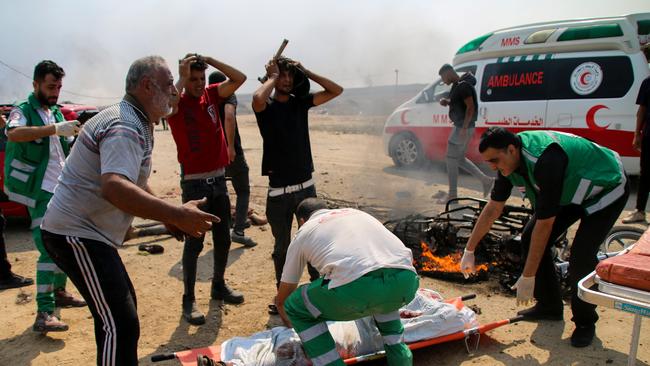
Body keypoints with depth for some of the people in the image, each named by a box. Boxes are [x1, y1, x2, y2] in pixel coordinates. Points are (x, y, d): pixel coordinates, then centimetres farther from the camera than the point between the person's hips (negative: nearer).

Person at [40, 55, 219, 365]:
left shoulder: (137, 123, 12)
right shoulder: (125, 127, -21)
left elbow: (133, 183, 24)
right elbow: (114, 188, -40)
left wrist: (167, 216, 17)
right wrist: (176, 214, -44)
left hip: (85, 231, 11)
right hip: (76, 234, -11)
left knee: (121, 308, 22)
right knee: (121, 325, -14)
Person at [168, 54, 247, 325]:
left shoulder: (211, 95, 6)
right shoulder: (177, 103, -8)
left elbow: (239, 78, -1)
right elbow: (168, 102, -32)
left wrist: (209, 60, -5)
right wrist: (183, 77, -20)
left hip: (219, 180, 6)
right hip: (194, 183, -6)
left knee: (223, 239, 15)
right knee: (194, 243, -1)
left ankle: (219, 286, 33)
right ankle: (189, 300, 11)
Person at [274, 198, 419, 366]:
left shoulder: (304, 232, 26)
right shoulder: (356, 212, 36)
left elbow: (282, 299, 35)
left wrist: (290, 323, 57)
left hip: (357, 286, -5)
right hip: (406, 282, 5)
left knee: (294, 308, 21)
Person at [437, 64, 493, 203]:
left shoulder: (463, 86, -17)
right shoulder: (457, 85, 13)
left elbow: (471, 107, -22)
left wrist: (464, 128, -25)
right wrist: (447, 102, 6)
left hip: (463, 127, -10)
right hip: (460, 126, 10)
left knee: (451, 159, -4)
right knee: (460, 158, 16)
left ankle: (452, 194, 4)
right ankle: (485, 180, 19)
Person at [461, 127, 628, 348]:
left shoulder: (546, 160, -39)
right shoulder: (509, 159, -14)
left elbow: (545, 223, -36)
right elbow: (493, 208, -3)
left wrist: (528, 277, -29)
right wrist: (469, 250, -1)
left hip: (607, 189, -8)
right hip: (569, 191, 8)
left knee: (581, 256, -21)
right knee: (530, 239, -2)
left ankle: (585, 322, 3)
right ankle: (549, 306, 15)